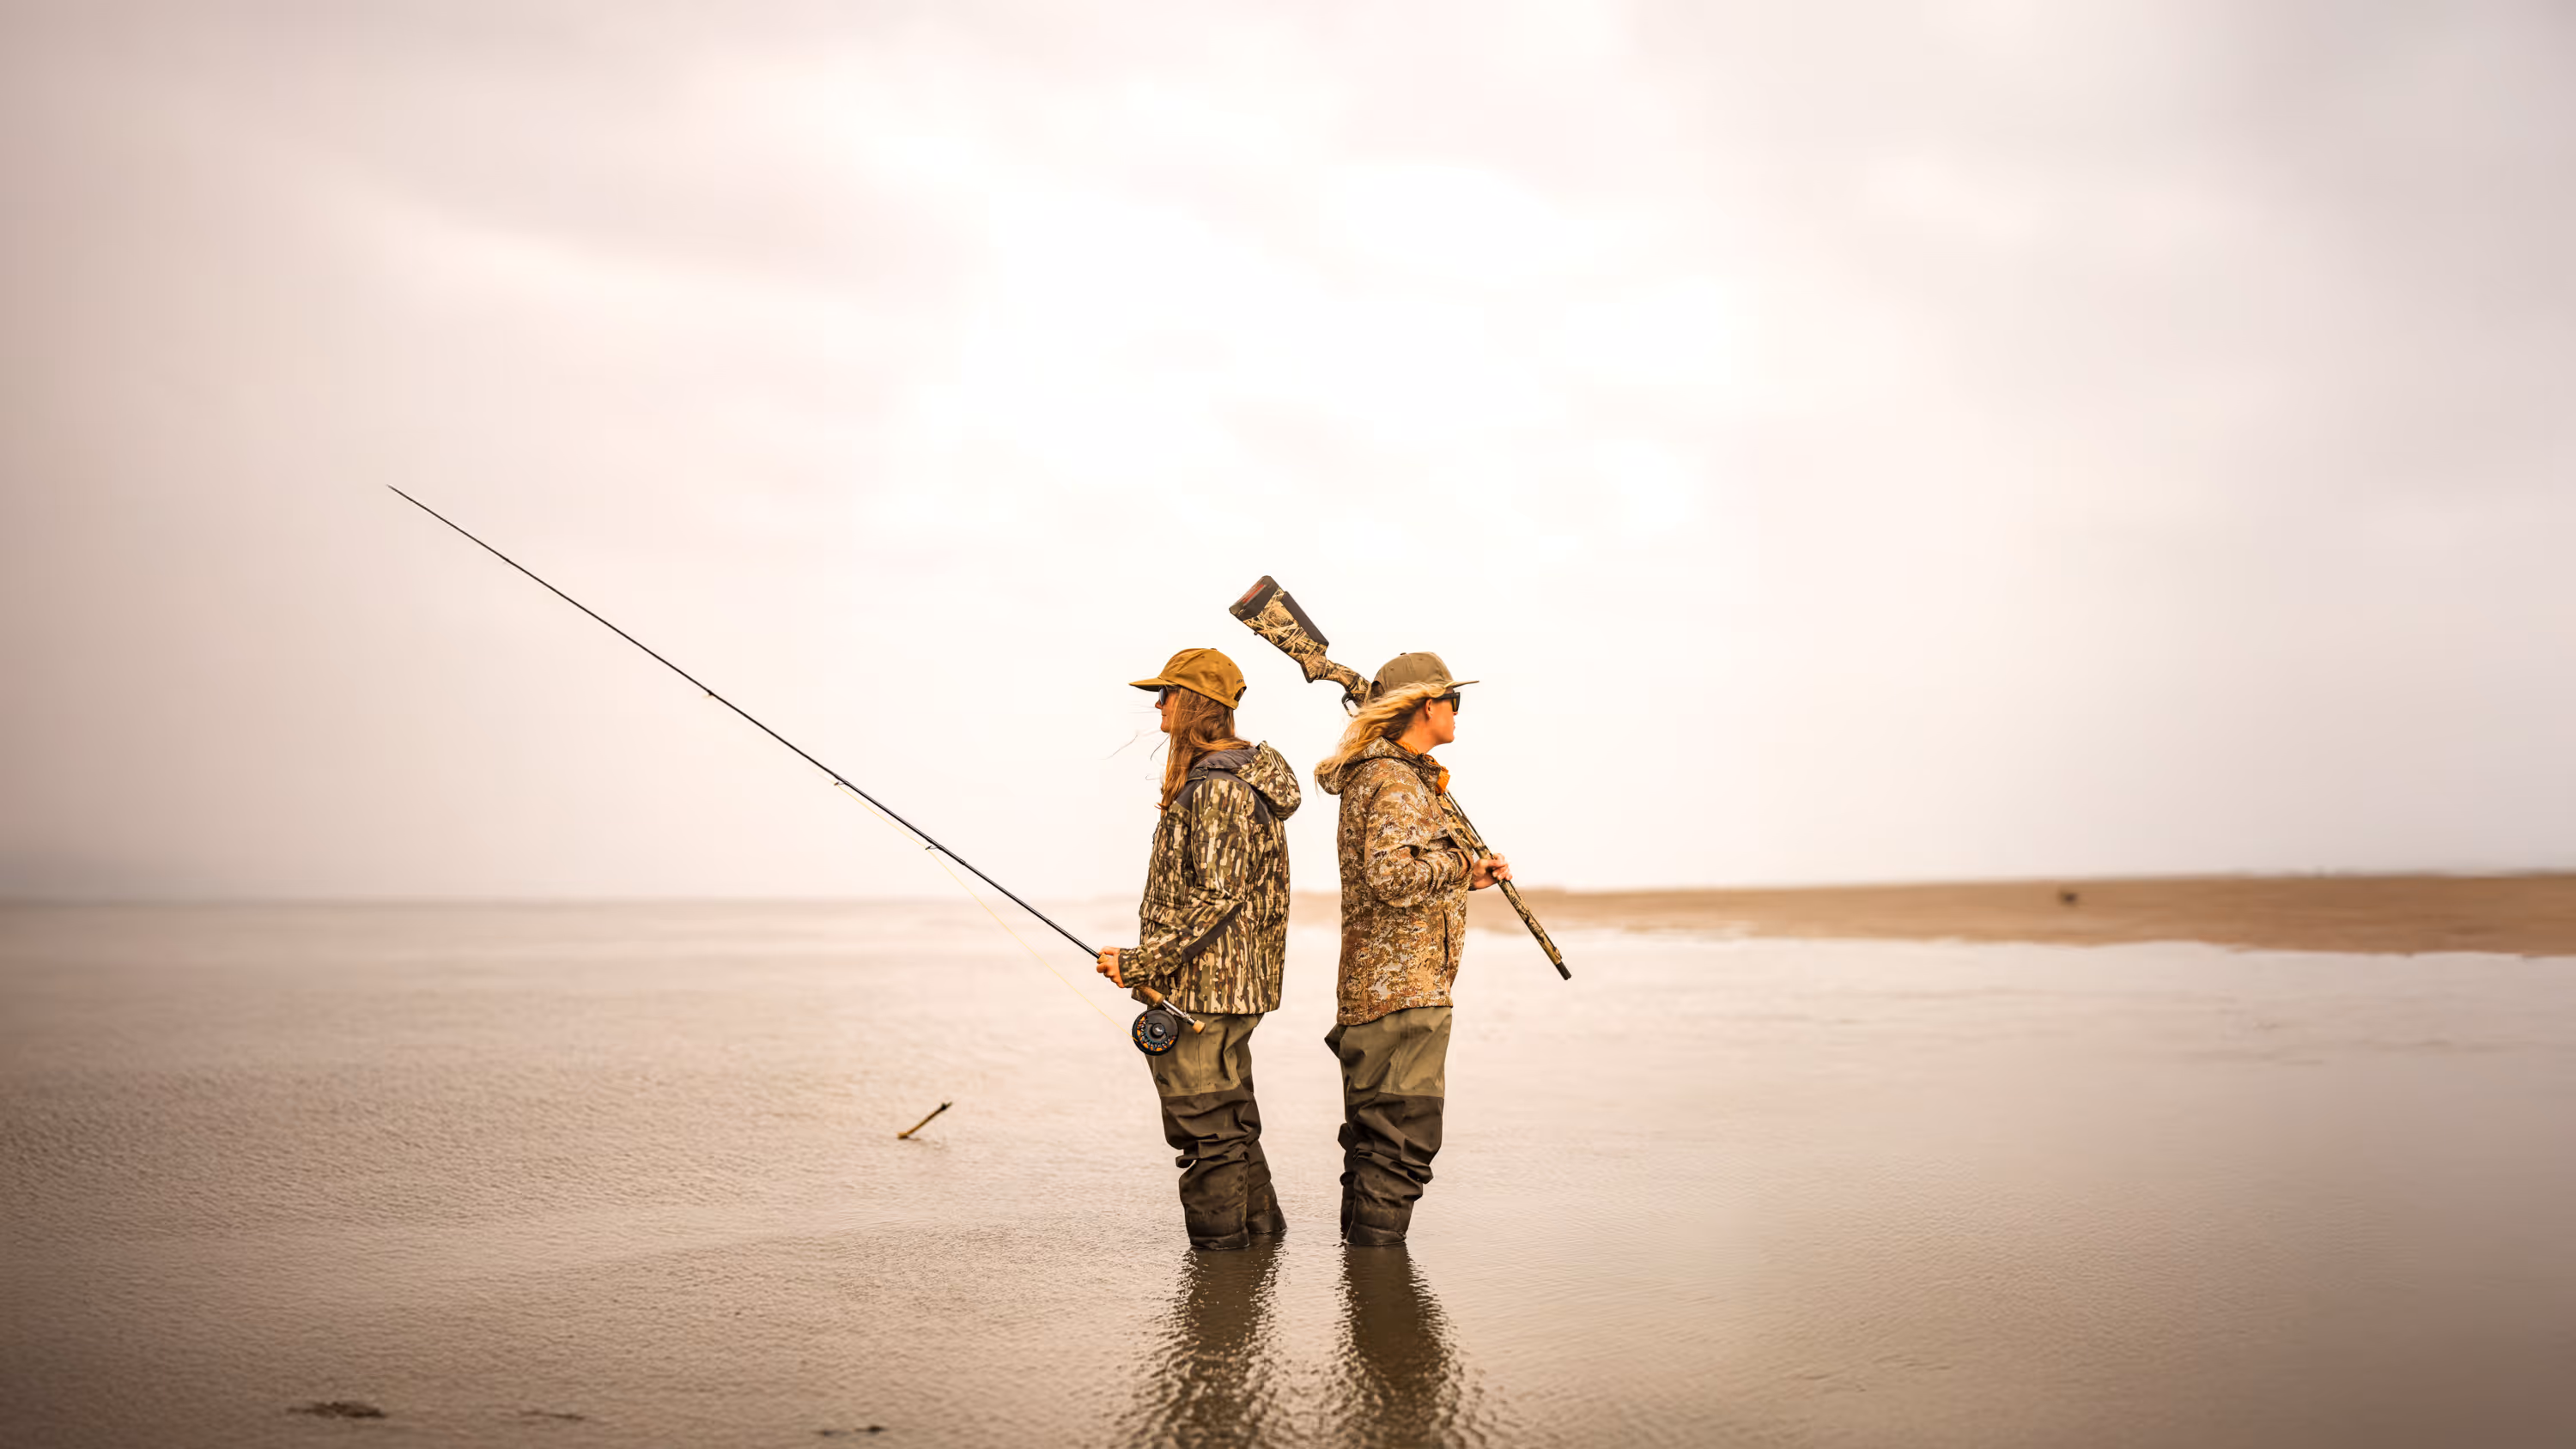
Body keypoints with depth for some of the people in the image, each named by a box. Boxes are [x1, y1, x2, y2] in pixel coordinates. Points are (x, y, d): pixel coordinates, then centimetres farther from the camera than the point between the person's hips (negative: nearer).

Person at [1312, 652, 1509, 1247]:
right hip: (1404, 990, -11)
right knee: (1404, 1142, -7)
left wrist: (1466, 879, 14)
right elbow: (1393, 877, -28)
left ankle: (1359, 1251, 25)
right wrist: (1458, 861, -12)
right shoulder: (1397, 783, -15)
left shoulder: (1374, 775, 18)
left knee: (1372, 1139, 17)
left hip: (1370, 987, 11)